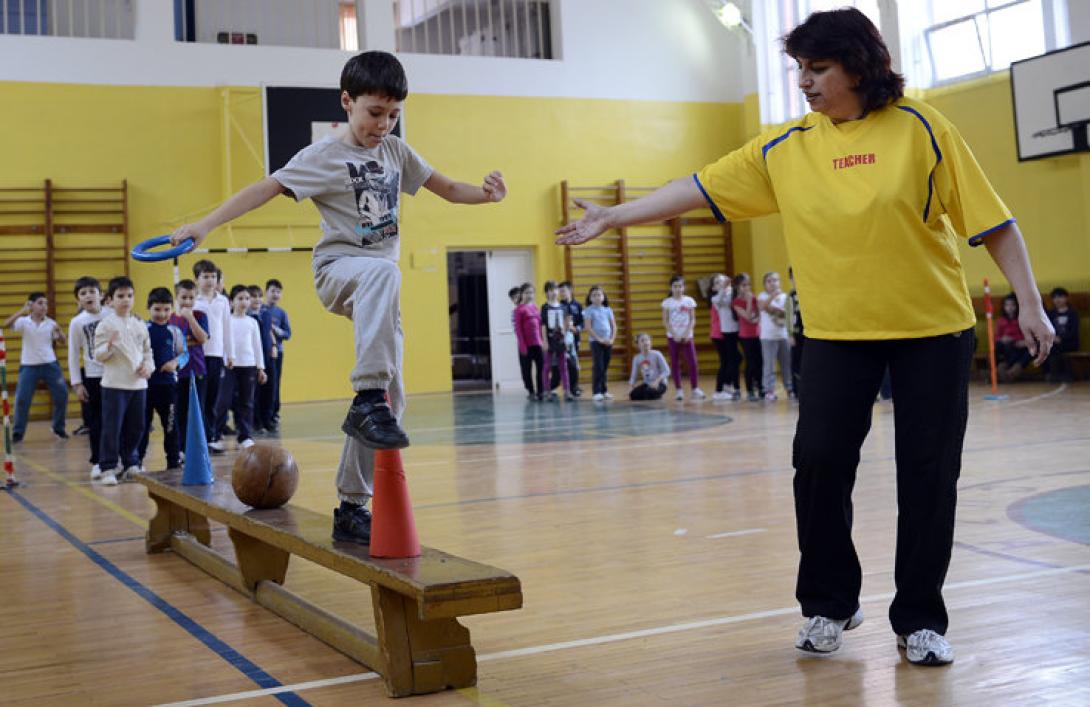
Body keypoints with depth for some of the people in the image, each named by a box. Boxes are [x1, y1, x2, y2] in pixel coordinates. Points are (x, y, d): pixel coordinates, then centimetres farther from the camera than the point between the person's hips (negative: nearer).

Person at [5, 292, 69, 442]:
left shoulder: (50, 323, -1)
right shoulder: (23, 322, -7)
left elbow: (63, 342, 5)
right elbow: (5, 325, -24)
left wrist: (59, 331, -17)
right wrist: (22, 311, -30)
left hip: (50, 364, 2)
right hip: (29, 366, -2)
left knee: (62, 394, 0)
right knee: (22, 399, -5)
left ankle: (59, 428, 19)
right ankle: (17, 433, 8)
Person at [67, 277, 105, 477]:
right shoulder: (77, 323, 0)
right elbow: (73, 355, 3)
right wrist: (77, 383, -1)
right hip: (91, 377, 0)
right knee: (95, 422, 4)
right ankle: (97, 463, 15)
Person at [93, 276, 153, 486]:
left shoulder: (140, 324, 9)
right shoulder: (106, 324, -5)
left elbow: (147, 350, 17)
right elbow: (98, 355, -7)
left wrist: (148, 365, -2)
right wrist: (109, 346, -26)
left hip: (138, 383, 5)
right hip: (114, 384, -5)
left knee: (136, 427, 12)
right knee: (112, 427, -4)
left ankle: (131, 463, 26)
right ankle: (108, 468, 3)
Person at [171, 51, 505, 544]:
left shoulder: (397, 152, 12)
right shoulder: (324, 157, -4)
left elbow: (447, 188, 19)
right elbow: (265, 189, -12)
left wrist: (487, 193, -1)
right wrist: (204, 226, -20)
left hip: (378, 290, 6)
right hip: (338, 268, -6)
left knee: (391, 400, -1)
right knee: (383, 271, -43)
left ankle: (352, 507, 8)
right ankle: (367, 400, -46)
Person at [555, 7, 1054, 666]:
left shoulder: (919, 128, -5)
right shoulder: (784, 148, 2)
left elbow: (992, 220, -4)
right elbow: (698, 188, 3)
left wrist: (1031, 304, -8)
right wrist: (611, 217, 0)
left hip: (933, 328, -2)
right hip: (836, 333, 2)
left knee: (929, 475, 2)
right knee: (819, 462, -4)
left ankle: (920, 619, 18)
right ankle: (828, 604, 18)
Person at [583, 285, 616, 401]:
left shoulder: (608, 310, 10)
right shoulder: (589, 310, -2)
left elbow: (614, 326, 10)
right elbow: (588, 328, -9)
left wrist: (612, 339, -4)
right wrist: (599, 339, -13)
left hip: (608, 342, 4)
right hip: (596, 341, -4)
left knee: (605, 368, 9)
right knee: (598, 367, -11)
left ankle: (604, 391, 16)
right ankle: (597, 392, -10)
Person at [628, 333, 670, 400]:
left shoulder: (656, 355, -12)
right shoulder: (636, 358, 0)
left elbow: (666, 371, -15)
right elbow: (633, 375, 4)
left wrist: (656, 381, -29)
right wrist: (630, 387, -12)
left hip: (659, 384, -4)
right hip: (647, 384, 4)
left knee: (649, 391, -36)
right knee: (633, 395, -21)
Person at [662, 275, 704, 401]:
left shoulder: (689, 301, 3)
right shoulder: (667, 302, 1)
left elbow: (693, 320, 2)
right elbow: (665, 322, -1)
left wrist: (687, 333, -11)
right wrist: (674, 334, -11)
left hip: (687, 336, 0)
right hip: (673, 336, 0)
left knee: (692, 362, -6)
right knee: (674, 363, 1)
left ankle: (695, 389, 0)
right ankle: (679, 390, 6)